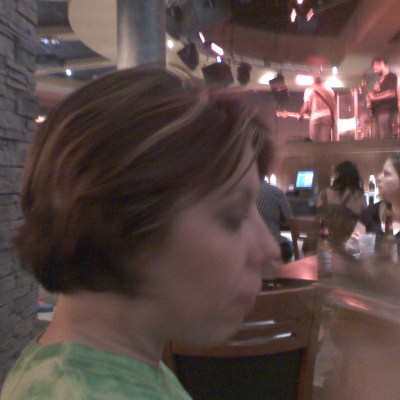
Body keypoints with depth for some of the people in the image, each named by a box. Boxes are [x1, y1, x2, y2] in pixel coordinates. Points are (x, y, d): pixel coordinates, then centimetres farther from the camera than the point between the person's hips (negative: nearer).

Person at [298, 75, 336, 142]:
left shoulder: (309, 90, 1)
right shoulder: (328, 89, 10)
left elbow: (307, 105, -3)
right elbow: (334, 104, 8)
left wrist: (301, 114, 14)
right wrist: (332, 115, 20)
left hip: (315, 117, -2)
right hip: (327, 116, 2)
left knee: (314, 140, 7)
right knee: (325, 141, 3)